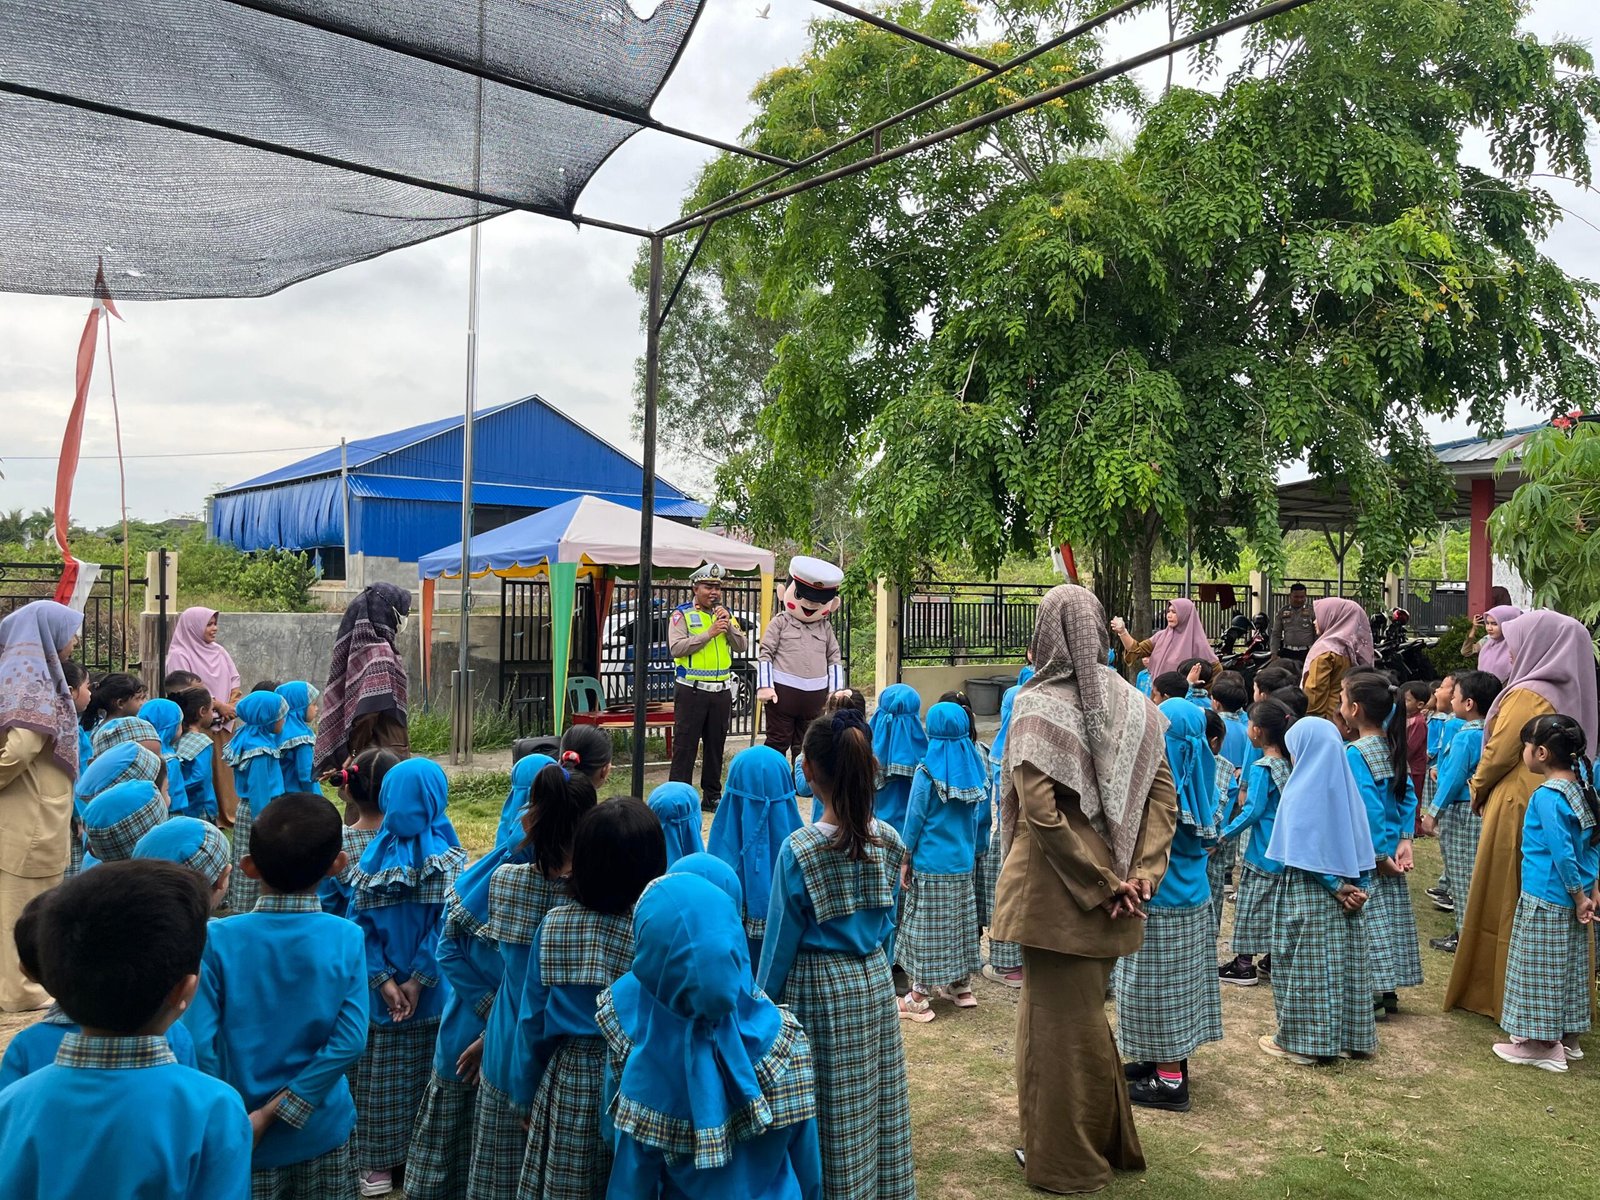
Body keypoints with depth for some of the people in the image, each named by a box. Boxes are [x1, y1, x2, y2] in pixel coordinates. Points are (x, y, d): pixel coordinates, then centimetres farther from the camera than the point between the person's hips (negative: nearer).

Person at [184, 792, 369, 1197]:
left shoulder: (219, 940, -15)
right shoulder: (347, 938, -12)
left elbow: (198, 1043, -18)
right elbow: (349, 1042, -18)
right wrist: (273, 1113, -12)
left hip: (245, 1137, -1)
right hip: (323, 1131, 1)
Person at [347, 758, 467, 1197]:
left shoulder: (372, 855, -4)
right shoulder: (450, 858, -11)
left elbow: (360, 925, -6)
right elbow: (448, 926, -15)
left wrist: (382, 980, -6)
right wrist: (418, 980, -9)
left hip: (381, 987, 2)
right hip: (433, 990, -1)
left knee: (380, 1076, 12)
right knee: (428, 1072, 12)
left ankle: (378, 1162, 20)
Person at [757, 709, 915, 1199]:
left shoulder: (799, 849, -19)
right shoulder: (887, 838, -5)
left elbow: (782, 939, -10)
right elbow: (888, 922, 7)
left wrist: (764, 1005, 2)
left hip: (819, 992, -5)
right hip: (876, 984, 5)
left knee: (832, 1111, 8)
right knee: (879, 1102, 17)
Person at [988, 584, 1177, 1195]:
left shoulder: (1037, 706, -15)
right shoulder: (1133, 704, 2)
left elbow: (1041, 811, -22)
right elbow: (1164, 796, -1)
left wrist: (1103, 881, -16)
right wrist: (1141, 872, -6)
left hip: (1057, 893, -6)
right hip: (1113, 902, 6)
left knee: (1058, 1018, 9)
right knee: (1086, 1014, 22)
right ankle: (1105, 1142, 35)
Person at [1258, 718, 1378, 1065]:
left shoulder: (1300, 791, -14)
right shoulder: (1348, 787, 5)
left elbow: (1300, 849, -18)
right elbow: (1362, 844, 6)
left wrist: (1336, 887, -12)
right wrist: (1359, 886, 3)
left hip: (1307, 894, -6)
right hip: (1345, 893, 7)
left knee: (1304, 963, 1)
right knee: (1343, 961, 12)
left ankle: (1300, 1040, 8)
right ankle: (1348, 1036, 21)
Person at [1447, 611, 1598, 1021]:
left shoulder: (1527, 694, -16)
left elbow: (1499, 752, -15)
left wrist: (1478, 786, 4)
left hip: (1519, 807, -7)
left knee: (1505, 902, 4)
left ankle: (1500, 992, 12)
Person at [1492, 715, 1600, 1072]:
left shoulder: (1547, 796, -22)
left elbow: (1563, 854, -24)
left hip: (1545, 901, -8)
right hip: (1570, 899, 8)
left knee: (1540, 969, 3)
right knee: (1568, 966, 18)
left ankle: (1544, 1046, 13)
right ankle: (1568, 1037, 30)